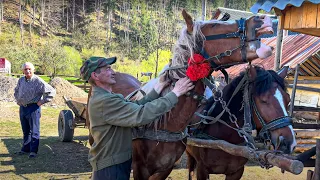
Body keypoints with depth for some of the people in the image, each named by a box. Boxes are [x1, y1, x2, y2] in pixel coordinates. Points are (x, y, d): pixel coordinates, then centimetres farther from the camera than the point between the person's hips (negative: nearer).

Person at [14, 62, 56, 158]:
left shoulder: (38, 81, -11)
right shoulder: (21, 80, 9)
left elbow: (51, 91, -13)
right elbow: (16, 91, 31)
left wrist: (42, 101, -11)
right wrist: (18, 100, 17)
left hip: (33, 108, -6)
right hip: (22, 108, 6)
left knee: (34, 130, -2)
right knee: (25, 131, 15)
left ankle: (33, 151, 3)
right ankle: (25, 148, 25)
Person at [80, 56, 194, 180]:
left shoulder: (100, 98, 9)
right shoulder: (104, 101, -25)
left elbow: (136, 107, 3)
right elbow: (142, 115, -31)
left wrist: (158, 88, -4)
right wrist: (175, 93, -25)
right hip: (110, 170, -10)